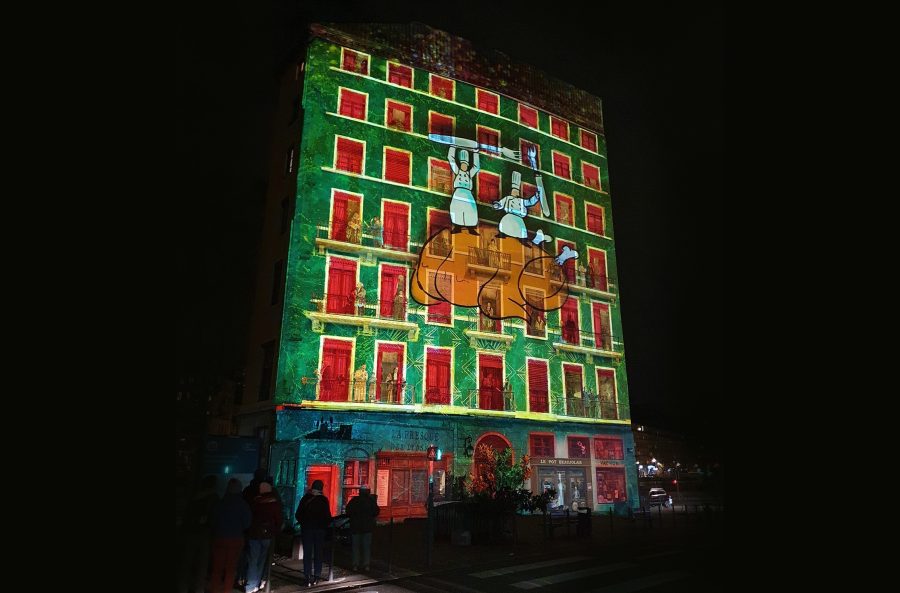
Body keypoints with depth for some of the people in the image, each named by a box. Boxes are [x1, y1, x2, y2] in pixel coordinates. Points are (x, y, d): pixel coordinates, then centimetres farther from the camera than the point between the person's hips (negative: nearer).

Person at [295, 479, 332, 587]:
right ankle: (316, 576, 11)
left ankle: (308, 578, 0)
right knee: (318, 553, 11)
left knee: (307, 554, 5)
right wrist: (326, 525, 11)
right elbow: (328, 516, -6)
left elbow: (298, 515, -1)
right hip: (320, 529, 0)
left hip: (306, 529, 0)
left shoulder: (305, 498, -4)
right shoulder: (324, 499, -8)